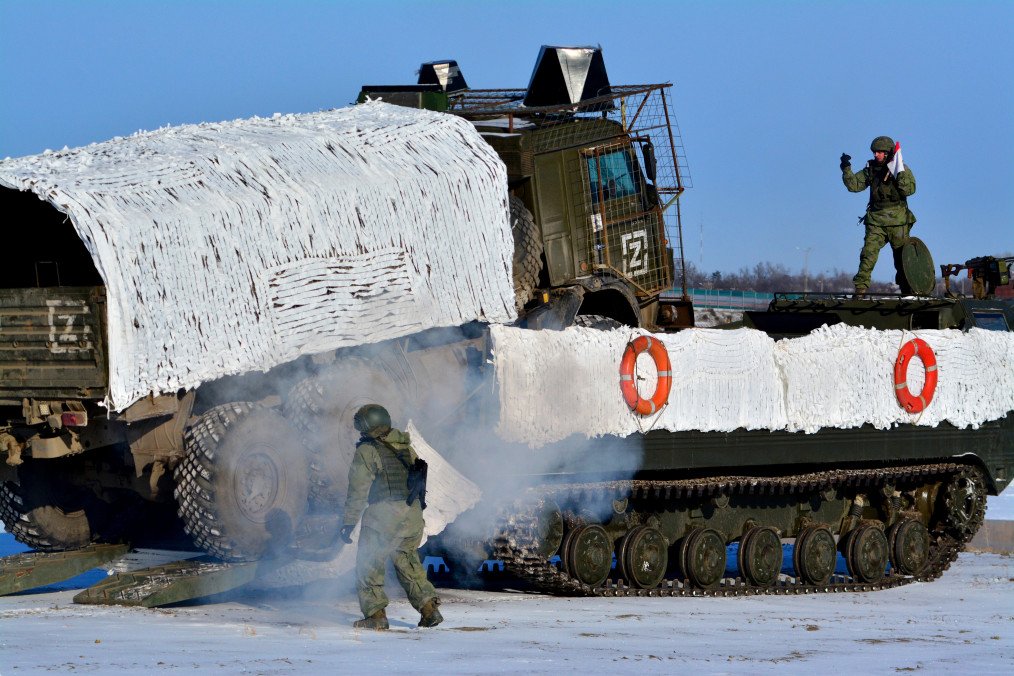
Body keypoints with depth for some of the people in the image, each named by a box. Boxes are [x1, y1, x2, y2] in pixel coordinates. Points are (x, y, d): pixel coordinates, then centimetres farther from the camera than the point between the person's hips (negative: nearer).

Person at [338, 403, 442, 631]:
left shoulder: (367, 451, -6)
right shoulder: (406, 447, 14)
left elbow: (358, 490, -8)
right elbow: (420, 474, 18)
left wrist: (349, 522, -5)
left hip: (383, 515, -7)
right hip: (412, 517, 7)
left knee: (368, 564, 4)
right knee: (408, 563, 18)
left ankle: (376, 614, -1)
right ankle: (429, 607, 8)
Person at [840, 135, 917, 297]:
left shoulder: (902, 169, -1)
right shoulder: (870, 170, 9)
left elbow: (909, 190, -15)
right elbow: (853, 185, 6)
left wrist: (900, 172, -25)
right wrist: (846, 169, -7)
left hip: (898, 221, -2)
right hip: (876, 221, 2)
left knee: (902, 258, 5)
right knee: (868, 253, -13)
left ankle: (908, 292, 16)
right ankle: (860, 289, -15)